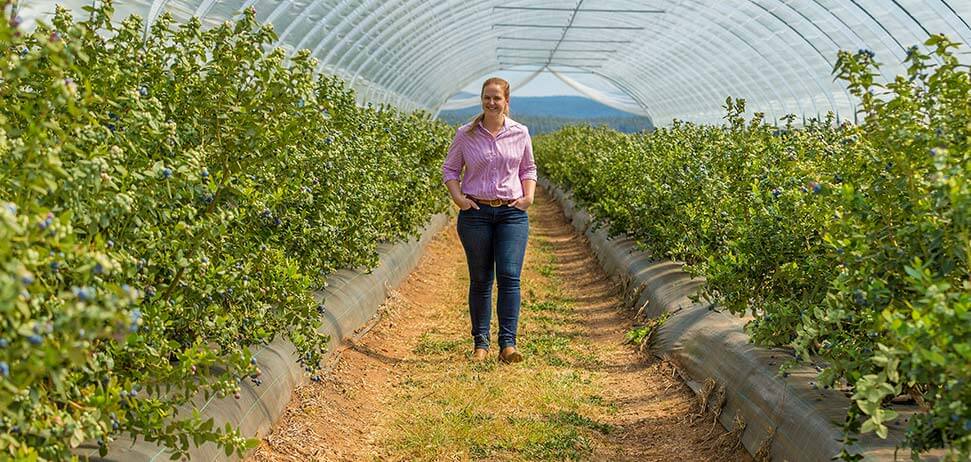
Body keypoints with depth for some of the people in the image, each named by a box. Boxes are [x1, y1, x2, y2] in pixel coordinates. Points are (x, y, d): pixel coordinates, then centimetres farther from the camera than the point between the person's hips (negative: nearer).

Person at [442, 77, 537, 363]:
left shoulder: (520, 133, 4)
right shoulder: (465, 134, 1)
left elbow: (528, 168, 17)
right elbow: (450, 169, 9)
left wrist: (529, 195, 0)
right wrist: (457, 197, -6)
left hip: (512, 213, 0)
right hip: (475, 213, 0)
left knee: (510, 276, -10)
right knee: (480, 279, 6)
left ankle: (508, 343, -6)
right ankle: (480, 343, 16)